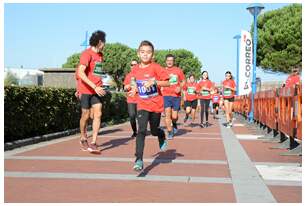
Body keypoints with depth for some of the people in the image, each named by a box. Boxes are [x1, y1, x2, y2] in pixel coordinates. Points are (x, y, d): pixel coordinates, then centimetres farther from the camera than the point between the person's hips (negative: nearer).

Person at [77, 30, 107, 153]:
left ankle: (93, 143, -6)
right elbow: (80, 73, -23)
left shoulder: (100, 55, 12)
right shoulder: (87, 54, -13)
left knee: (98, 114, -7)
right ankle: (83, 139, 27)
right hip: (86, 89, -6)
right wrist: (95, 87, -27)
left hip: (96, 89, 6)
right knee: (86, 115, 6)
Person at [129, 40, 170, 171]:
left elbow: (167, 83, -13)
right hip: (142, 105, 2)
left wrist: (154, 82, -26)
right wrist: (135, 90, 1)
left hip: (156, 104, -2)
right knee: (141, 131, -14)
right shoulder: (135, 69, 2)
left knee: (154, 130, 12)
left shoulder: (155, 67, -11)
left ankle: (162, 137, 51)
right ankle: (139, 160, -16)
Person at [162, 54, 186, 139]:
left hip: (176, 96, 0)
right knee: (167, 114, -10)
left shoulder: (178, 70, 4)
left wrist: (180, 87, -7)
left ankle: (174, 124, 34)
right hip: (166, 95, 0)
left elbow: (183, 81, 11)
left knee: (174, 117, 0)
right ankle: (170, 132, 3)